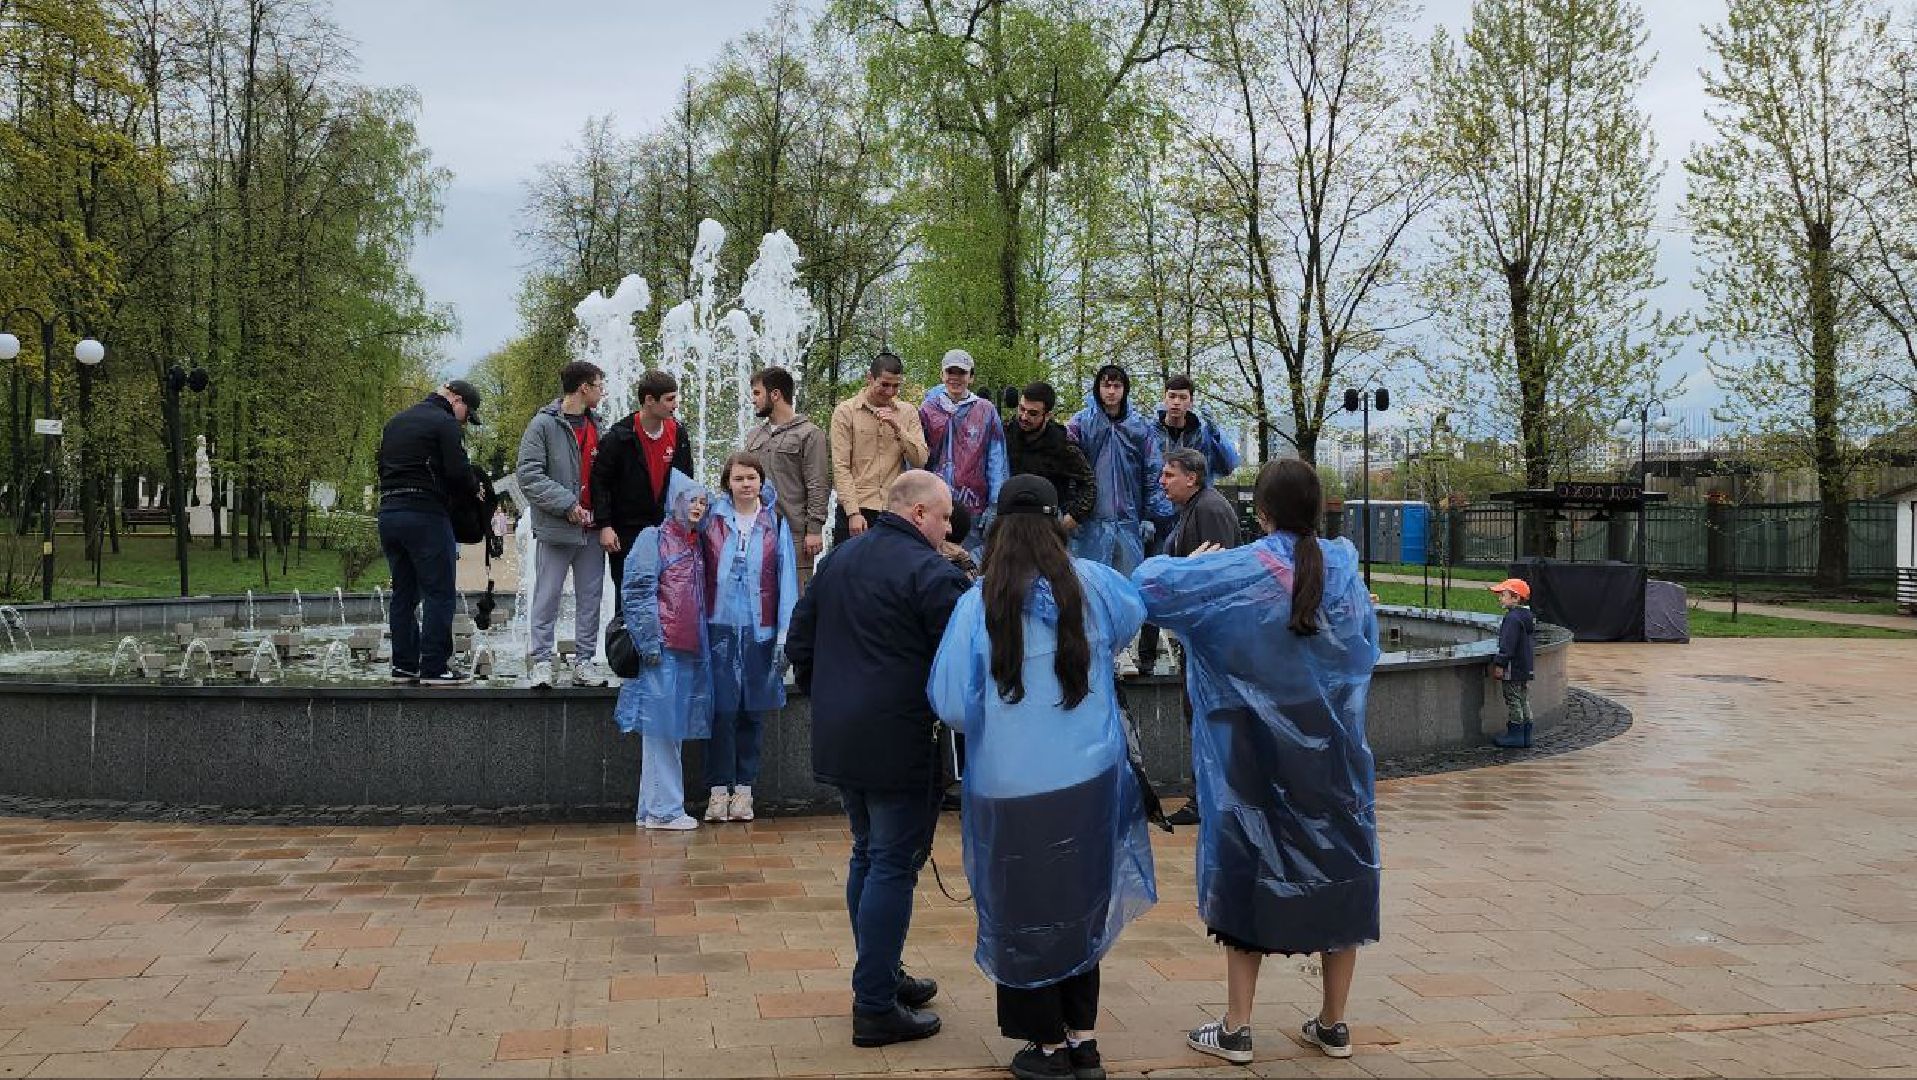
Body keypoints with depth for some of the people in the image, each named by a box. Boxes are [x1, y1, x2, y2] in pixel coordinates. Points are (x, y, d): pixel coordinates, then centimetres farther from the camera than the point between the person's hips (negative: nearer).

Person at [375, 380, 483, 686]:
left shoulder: (395, 422, 20)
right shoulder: (444, 423, -6)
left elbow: (383, 467, 21)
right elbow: (458, 470, -14)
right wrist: (473, 492, 4)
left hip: (388, 512, 8)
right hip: (426, 515, -8)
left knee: (404, 592, 13)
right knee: (439, 592, -3)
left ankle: (404, 665, 14)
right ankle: (434, 668, -5)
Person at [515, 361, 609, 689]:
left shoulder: (596, 425, 12)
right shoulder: (544, 424, -6)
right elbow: (528, 474, -12)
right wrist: (567, 504, -16)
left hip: (592, 527, 6)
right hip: (555, 527, -5)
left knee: (590, 599, 8)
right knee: (547, 598, -1)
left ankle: (585, 661, 15)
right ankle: (540, 661, 6)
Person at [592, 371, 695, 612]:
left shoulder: (678, 433, 3)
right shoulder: (620, 436, -11)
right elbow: (599, 481, -8)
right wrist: (604, 525, -14)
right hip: (626, 531, -4)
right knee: (628, 594, 1)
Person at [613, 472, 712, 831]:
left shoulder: (695, 545, 19)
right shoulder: (654, 539, -3)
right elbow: (638, 592, -10)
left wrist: (702, 644, 17)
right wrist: (650, 641, -16)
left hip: (689, 650, 8)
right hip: (662, 649, -8)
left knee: (672, 726, 10)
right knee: (661, 724, -5)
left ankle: (658, 808, 16)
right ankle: (663, 808, -1)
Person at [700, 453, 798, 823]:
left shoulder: (775, 524, 3)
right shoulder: (712, 519, 3)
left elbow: (786, 578, 2)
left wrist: (785, 633, -3)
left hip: (759, 629, 1)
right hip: (720, 626, -1)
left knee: (752, 710, 7)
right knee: (722, 709, -1)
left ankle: (744, 788, 16)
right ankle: (718, 789, 7)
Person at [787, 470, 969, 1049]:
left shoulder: (839, 560, 13)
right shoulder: (930, 572, -13)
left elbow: (799, 642, 18)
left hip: (838, 738, 9)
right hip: (899, 745, -8)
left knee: (867, 855, 20)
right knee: (893, 866, -2)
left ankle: (880, 976, 31)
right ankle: (876, 1007, 2)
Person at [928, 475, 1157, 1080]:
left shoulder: (978, 604, -13)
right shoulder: (1092, 584, -4)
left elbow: (951, 702, -12)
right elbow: (1136, 610, 20)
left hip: (1012, 787, -3)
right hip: (1090, 780, 3)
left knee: (1026, 913, 12)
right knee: (1079, 905, 19)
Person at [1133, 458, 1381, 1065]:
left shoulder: (1235, 573, -14)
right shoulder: (1345, 569, -2)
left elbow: (1148, 584, -13)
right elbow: (1366, 648, 13)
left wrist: (1191, 563, 7)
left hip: (1255, 757, -3)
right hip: (1332, 755, 3)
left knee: (1249, 878, 7)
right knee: (1336, 876, 12)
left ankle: (1236, 1030, 12)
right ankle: (1333, 1025, 21)